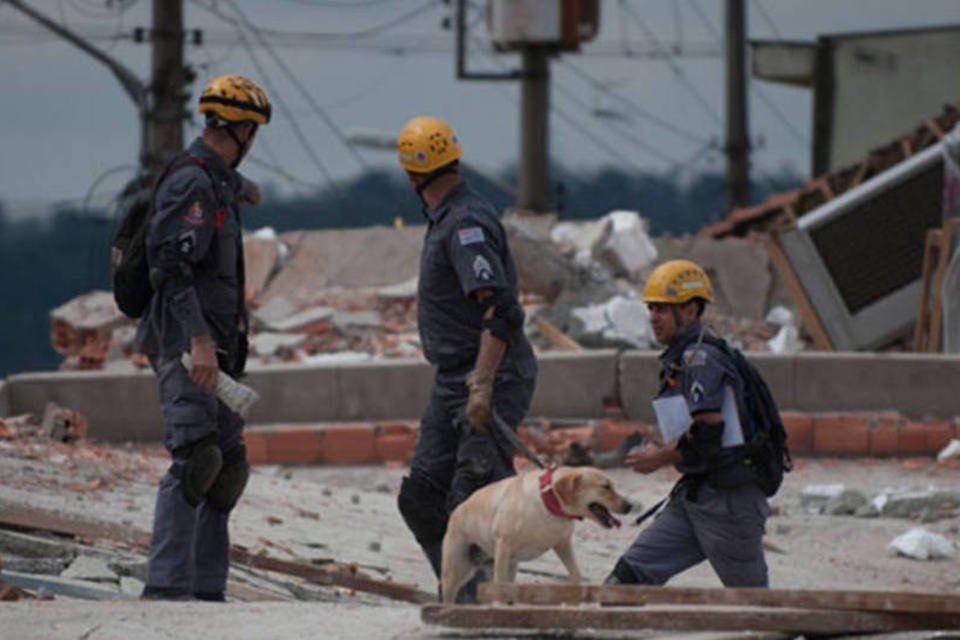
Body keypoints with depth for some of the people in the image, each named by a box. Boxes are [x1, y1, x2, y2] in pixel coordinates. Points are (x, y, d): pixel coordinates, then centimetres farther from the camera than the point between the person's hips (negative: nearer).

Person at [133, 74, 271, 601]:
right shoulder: (191, 181, -13)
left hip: (215, 346, 10)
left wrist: (243, 190, 65)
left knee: (226, 467, 7)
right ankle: (167, 583, -23)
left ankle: (206, 587, 7)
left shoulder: (217, 179, 16)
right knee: (195, 458, -19)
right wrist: (198, 340, -30)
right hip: (186, 343, -10)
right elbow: (170, 262, -23)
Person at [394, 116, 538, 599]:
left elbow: (501, 310, -27)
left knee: (470, 500, -14)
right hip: (454, 380, 10)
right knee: (421, 495, 5)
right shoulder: (446, 220, 15)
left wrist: (482, 384, -32)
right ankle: (461, 595, 10)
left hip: (493, 379, -10)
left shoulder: (466, 224, -17)